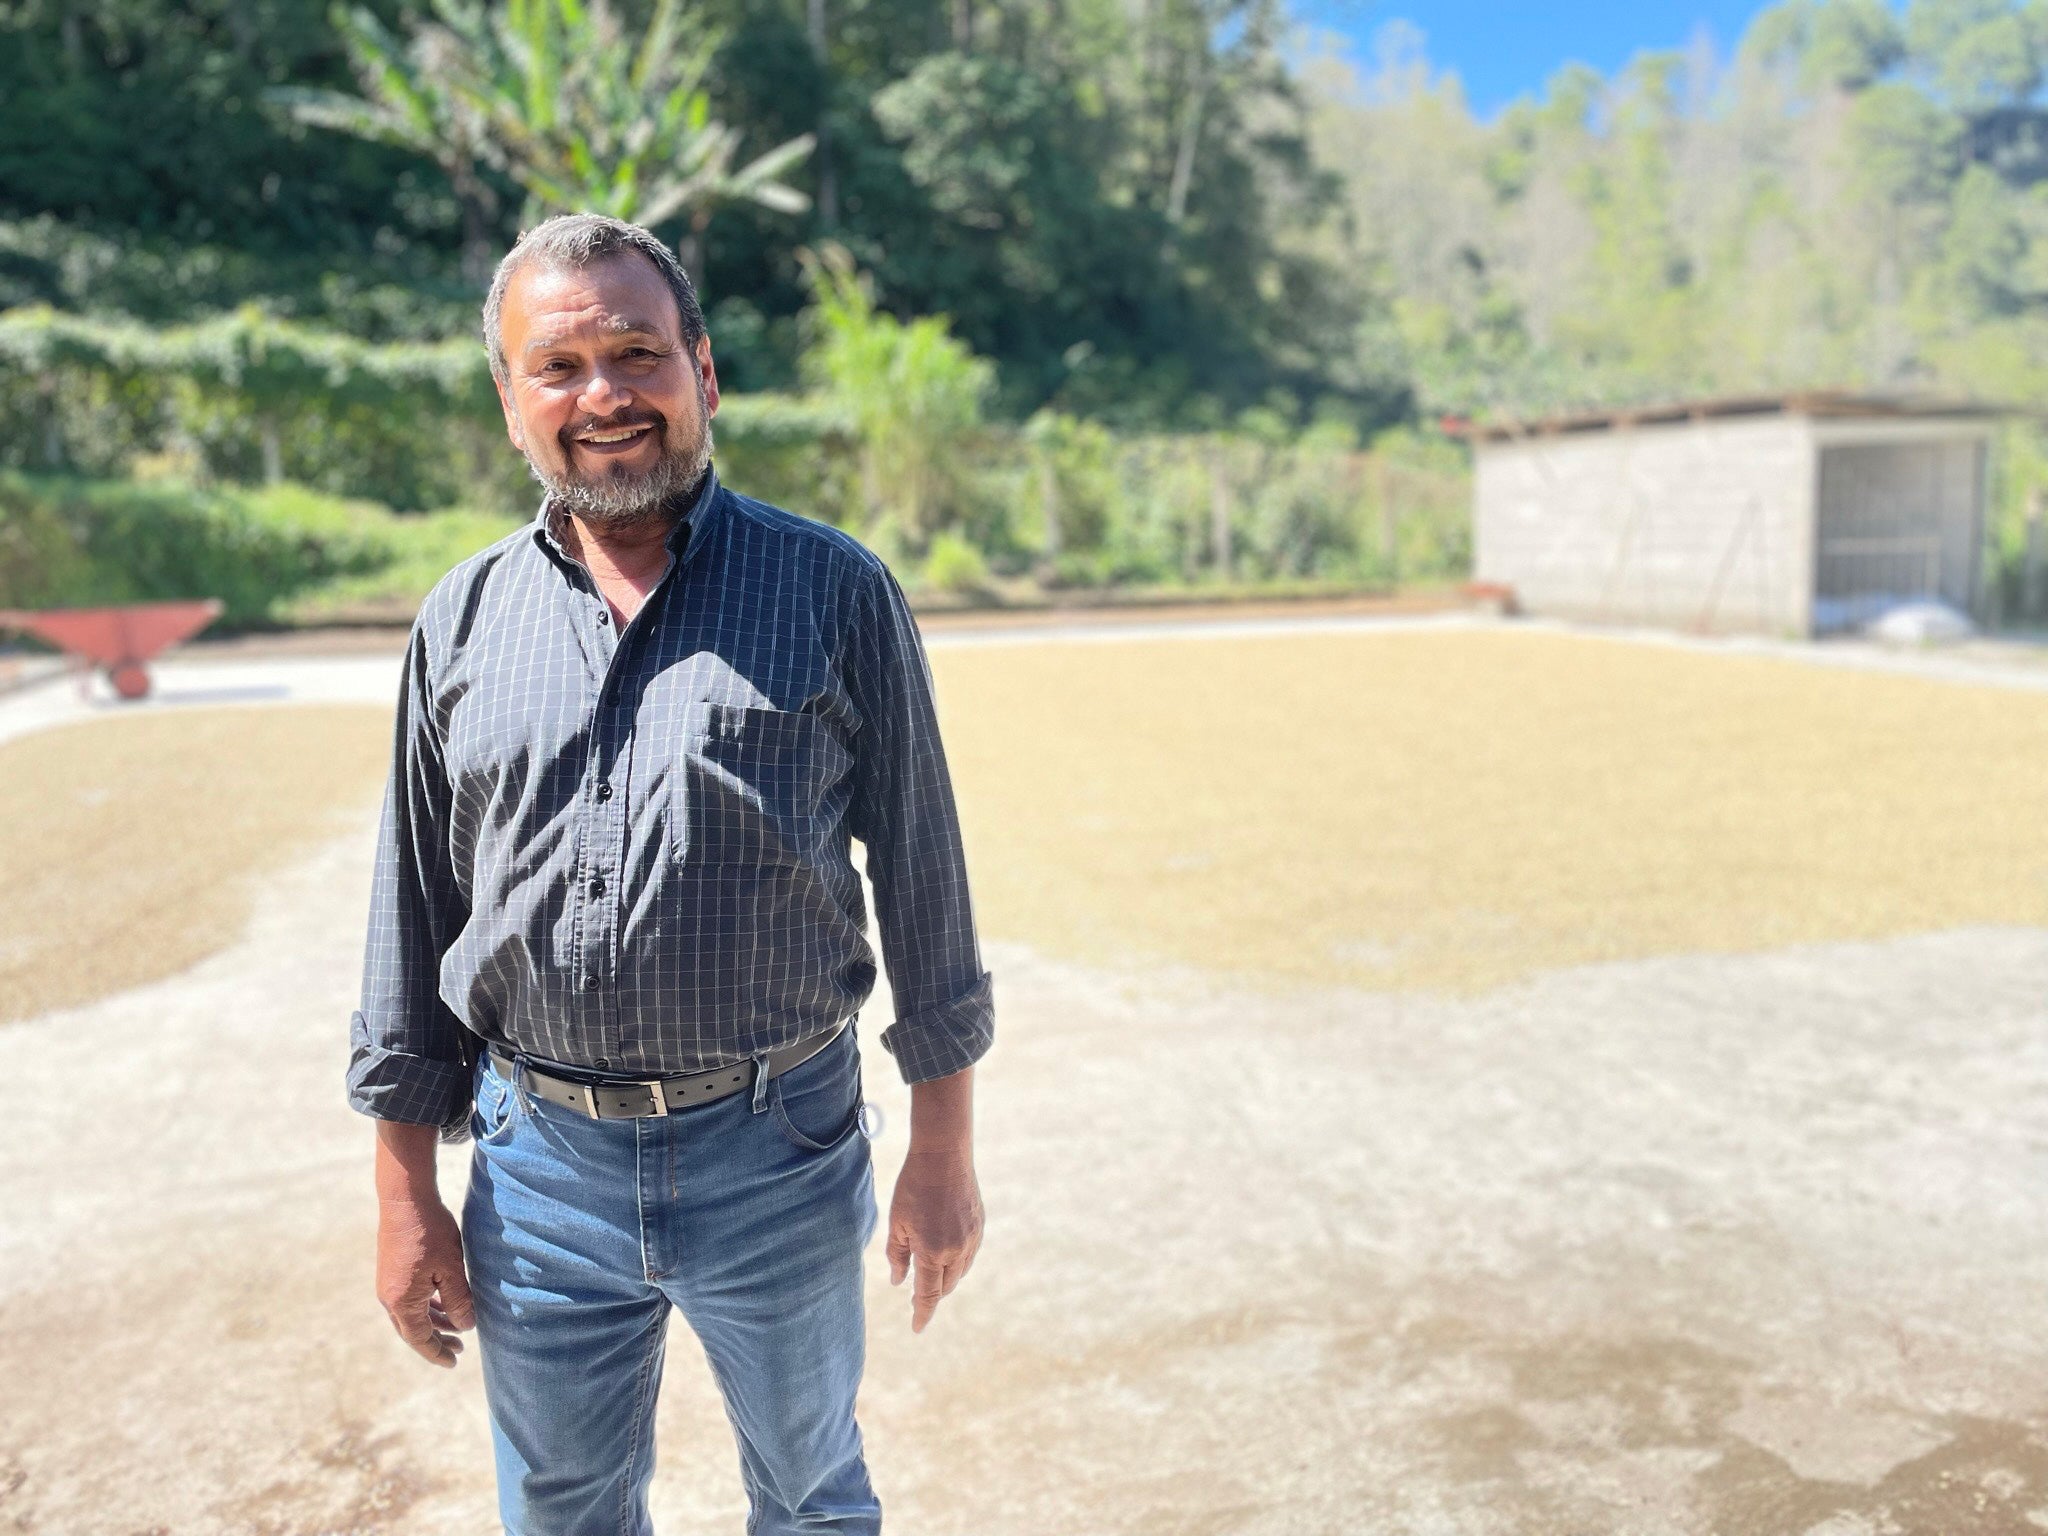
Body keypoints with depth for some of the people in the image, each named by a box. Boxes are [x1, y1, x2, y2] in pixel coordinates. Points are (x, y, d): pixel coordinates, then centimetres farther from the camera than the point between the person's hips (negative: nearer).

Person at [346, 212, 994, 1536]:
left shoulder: (835, 592, -6)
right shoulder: (464, 621, 2)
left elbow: (920, 872, -3)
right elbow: (416, 911, 7)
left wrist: (945, 1150, -3)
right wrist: (405, 1192, 6)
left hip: (778, 1157, -2)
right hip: (539, 1162, 3)